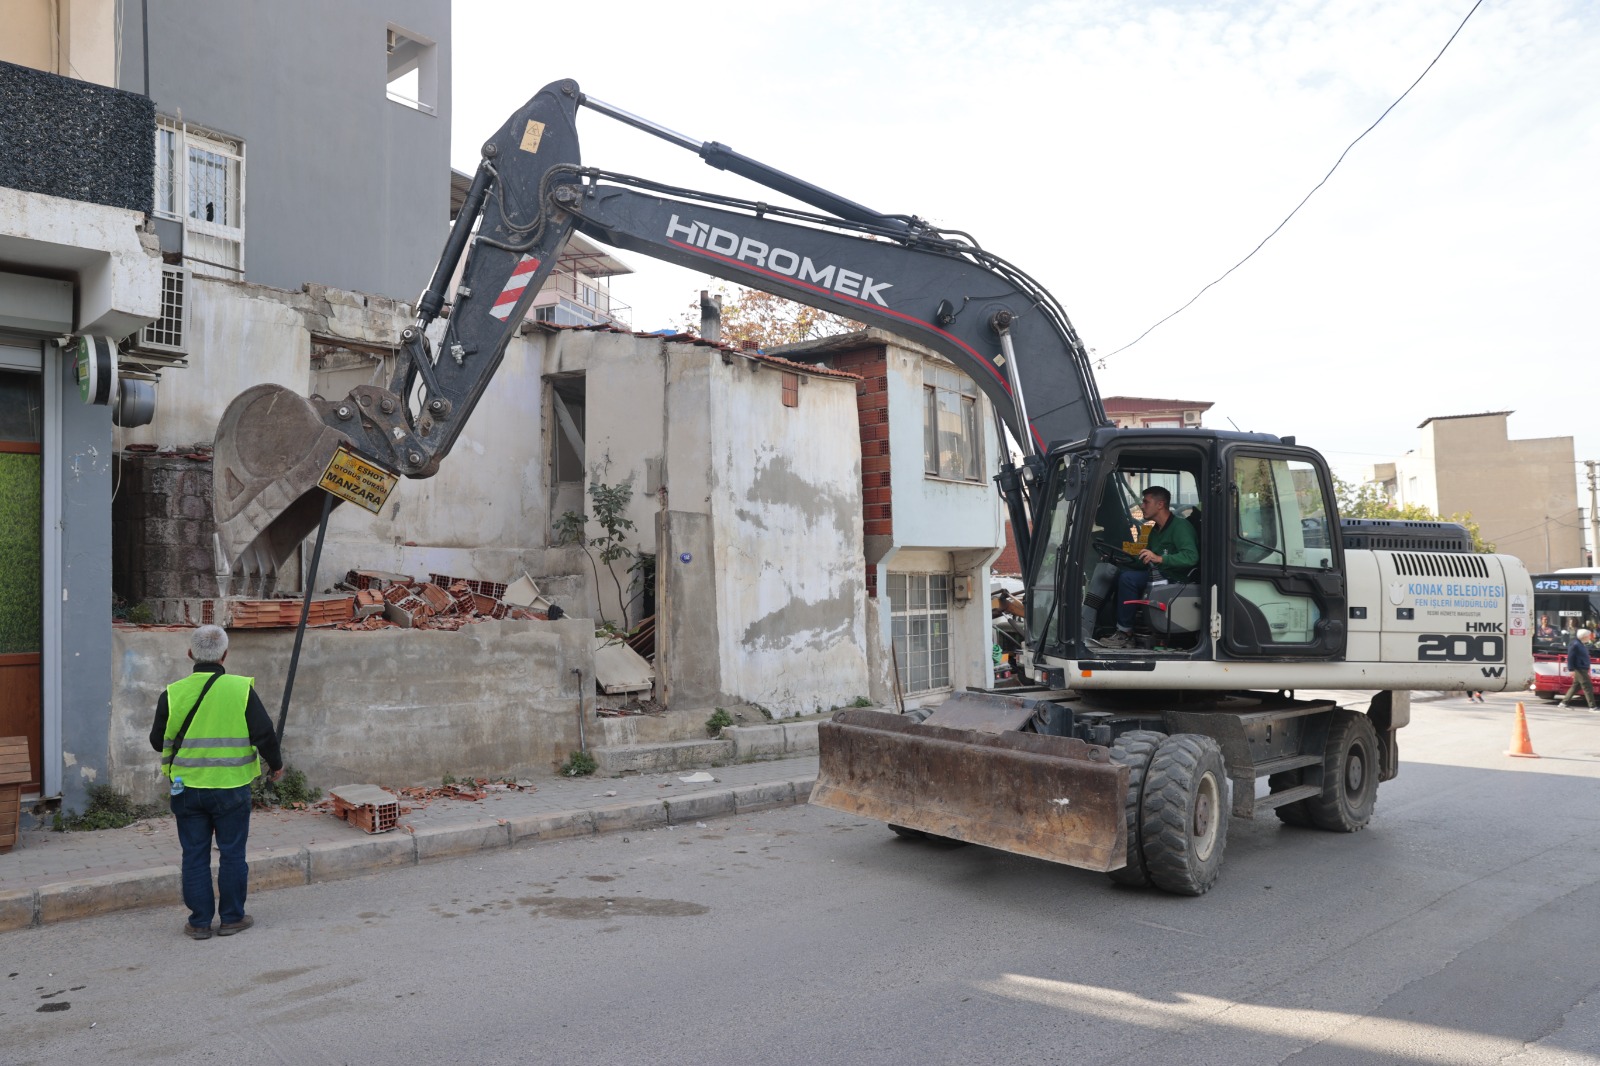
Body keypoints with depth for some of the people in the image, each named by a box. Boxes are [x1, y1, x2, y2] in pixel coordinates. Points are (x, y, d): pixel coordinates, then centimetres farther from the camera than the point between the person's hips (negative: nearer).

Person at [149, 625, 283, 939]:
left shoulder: (173, 694, -6)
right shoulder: (241, 690, -11)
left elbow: (158, 741, 4)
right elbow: (264, 734, -9)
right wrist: (276, 764, 9)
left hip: (187, 789, 2)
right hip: (231, 787, -2)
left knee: (195, 855, 11)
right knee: (232, 854, 10)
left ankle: (199, 922, 16)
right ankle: (232, 918, 18)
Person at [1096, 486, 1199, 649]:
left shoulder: (1180, 526, -12)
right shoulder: (1156, 530, 18)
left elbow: (1191, 556, -28)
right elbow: (1145, 562, 21)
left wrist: (1159, 558, -38)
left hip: (1176, 580, -9)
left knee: (1128, 578, -24)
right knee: (1120, 573, -5)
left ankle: (1125, 633, -17)